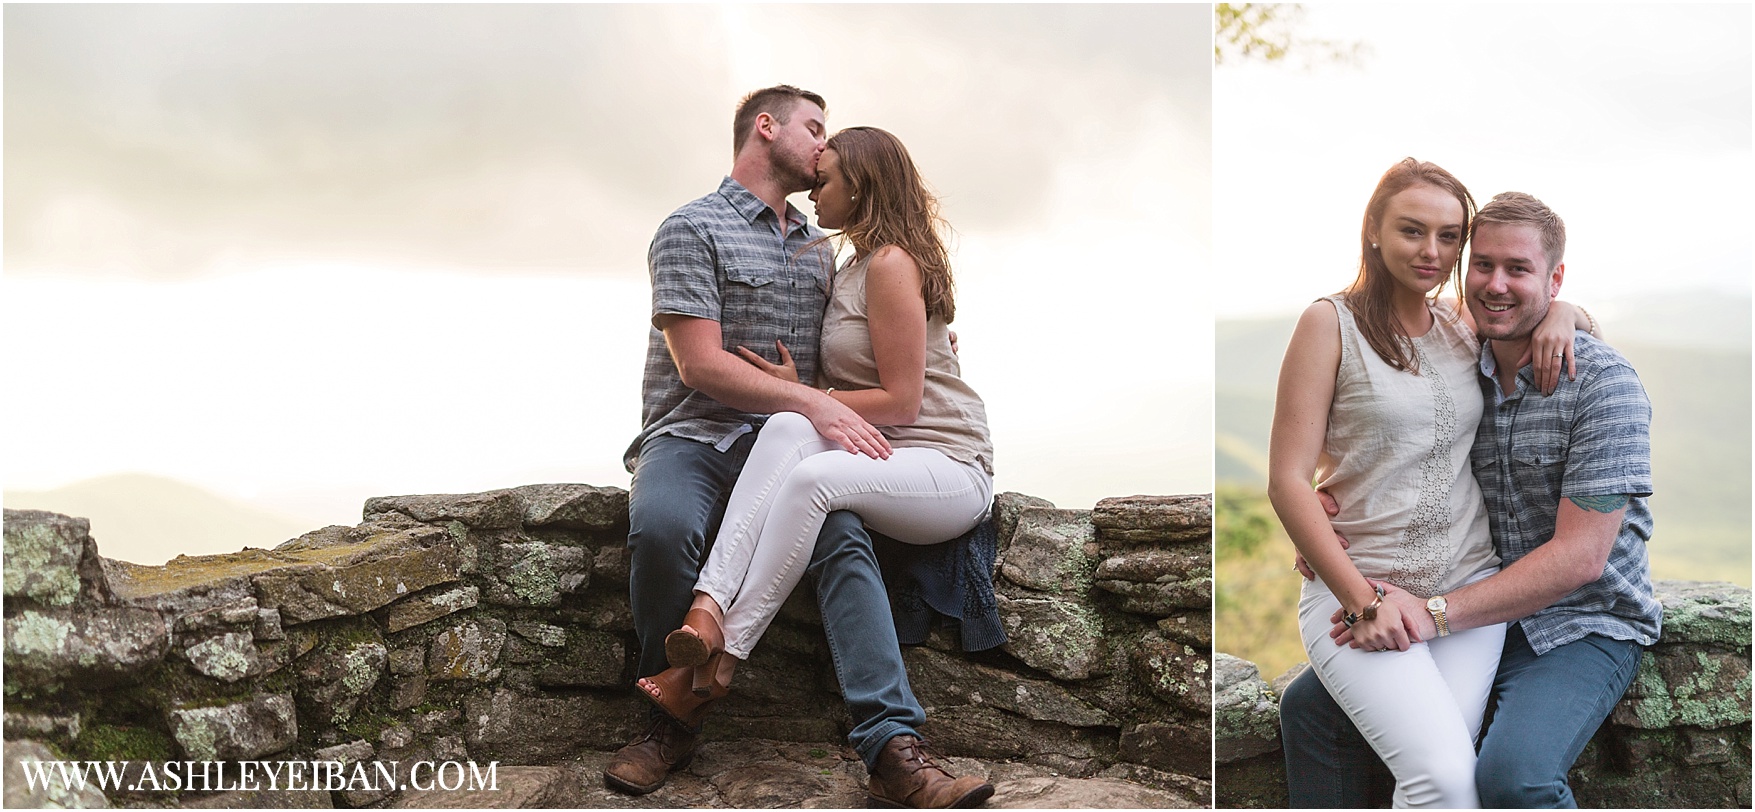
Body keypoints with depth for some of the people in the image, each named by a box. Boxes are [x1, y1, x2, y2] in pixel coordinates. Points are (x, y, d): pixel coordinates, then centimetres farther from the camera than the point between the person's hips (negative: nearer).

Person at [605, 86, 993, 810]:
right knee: (661, 528, -37)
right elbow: (700, 365, -10)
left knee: (843, 536, -28)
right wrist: (813, 404, -18)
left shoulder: (816, 248, 24)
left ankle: (891, 741, -39)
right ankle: (671, 717, -16)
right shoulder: (692, 229, 1)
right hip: (692, 435, -4)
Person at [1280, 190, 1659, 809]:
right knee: (1308, 706, 0)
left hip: (1580, 625, -6)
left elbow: (1581, 556, -21)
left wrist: (1437, 613, -24)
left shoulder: (1604, 383, -17)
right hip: (1482, 612, 6)